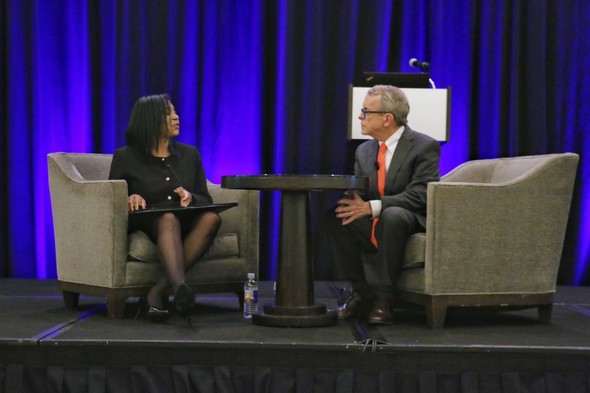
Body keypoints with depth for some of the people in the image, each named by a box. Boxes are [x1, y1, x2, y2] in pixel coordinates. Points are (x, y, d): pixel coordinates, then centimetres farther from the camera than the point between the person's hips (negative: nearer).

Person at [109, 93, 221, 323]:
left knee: (211, 218, -32)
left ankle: (156, 294, -40)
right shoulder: (126, 157, 8)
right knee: (169, 218, -39)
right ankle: (180, 288, -66)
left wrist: (190, 198, -8)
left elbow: (206, 200, 16)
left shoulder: (189, 154, 17)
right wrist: (130, 199, -14)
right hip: (144, 225, -3)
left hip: (186, 226, 3)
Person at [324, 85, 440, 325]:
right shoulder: (364, 150, 10)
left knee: (392, 215, -38)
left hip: (410, 224, -6)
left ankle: (383, 298, -28)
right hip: (372, 228, 6)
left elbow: (419, 196, -20)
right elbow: (359, 194, 10)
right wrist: (353, 202, -17)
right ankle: (361, 293, -14)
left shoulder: (424, 147, -10)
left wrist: (372, 207, -30)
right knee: (333, 216, -21)